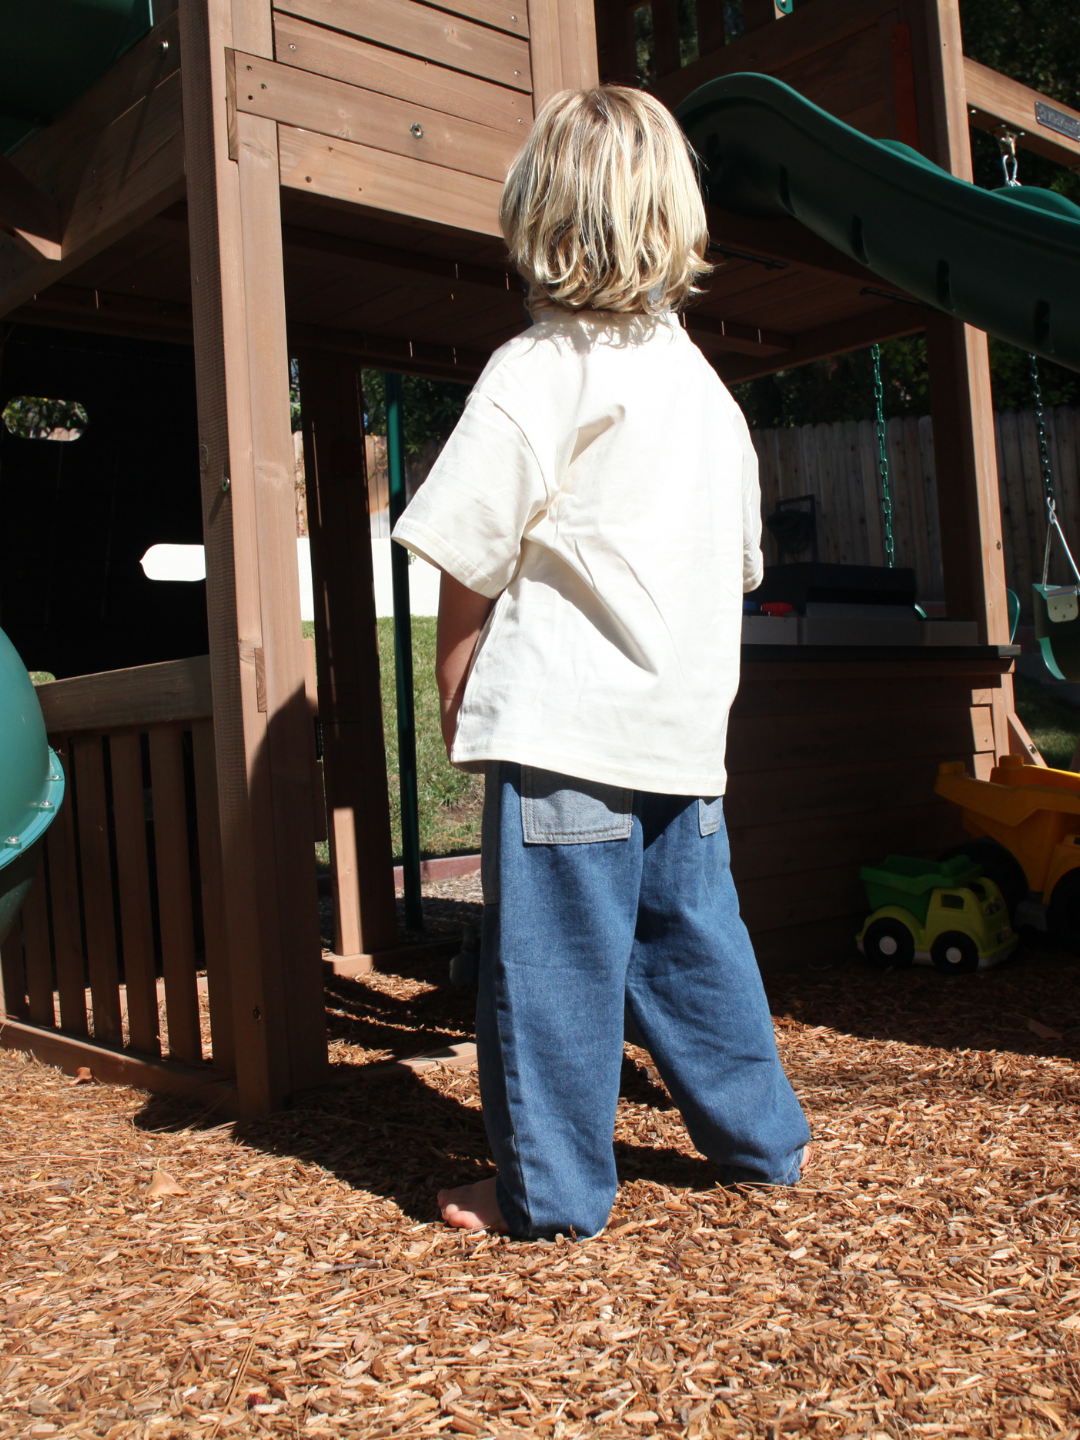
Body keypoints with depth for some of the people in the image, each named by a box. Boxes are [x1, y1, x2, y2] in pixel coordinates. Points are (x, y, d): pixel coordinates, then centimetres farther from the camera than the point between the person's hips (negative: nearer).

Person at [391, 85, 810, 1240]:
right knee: (692, 938, 18)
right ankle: (763, 1140, 31)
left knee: (552, 961, 3)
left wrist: (455, 710, 3)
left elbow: (468, 571, -8)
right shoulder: (705, 384, 13)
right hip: (684, 723, 7)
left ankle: (552, 1190, 15)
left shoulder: (534, 374, -8)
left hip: (562, 723, -7)